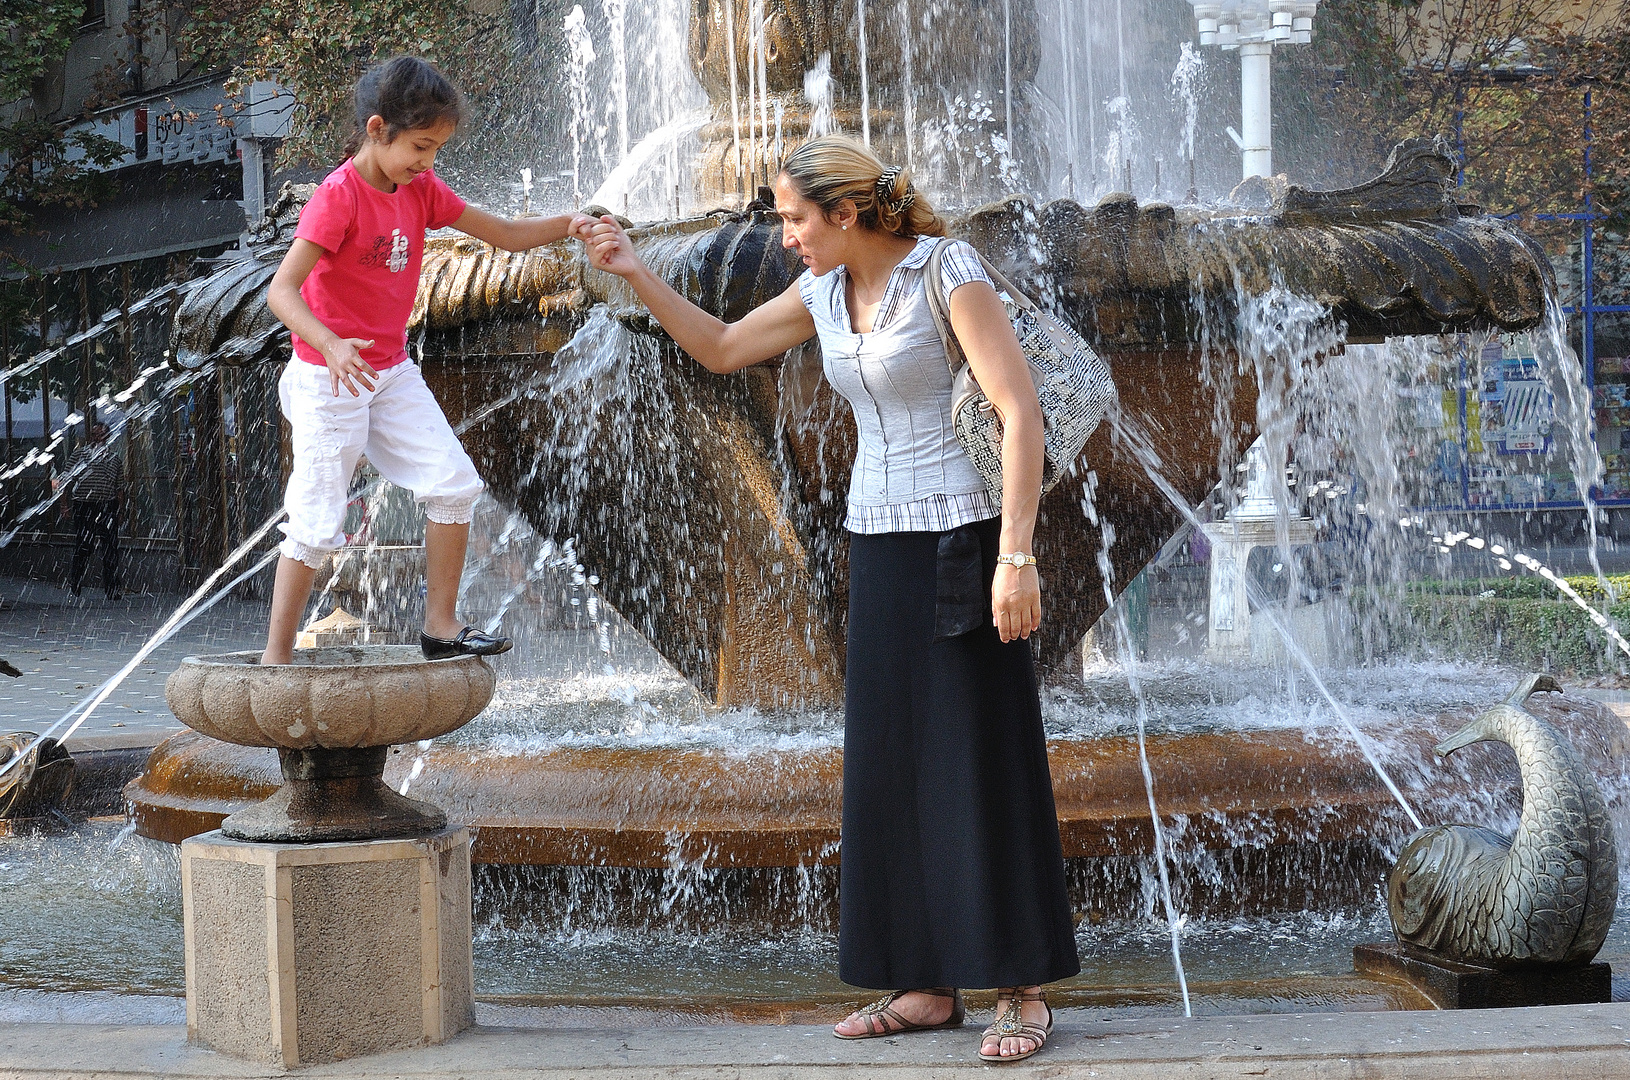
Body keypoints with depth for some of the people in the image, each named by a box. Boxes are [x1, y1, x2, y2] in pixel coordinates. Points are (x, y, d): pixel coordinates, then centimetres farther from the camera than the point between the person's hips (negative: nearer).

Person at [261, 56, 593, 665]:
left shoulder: (421, 191, 2)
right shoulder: (338, 197, -20)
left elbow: (504, 236, 8)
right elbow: (281, 290, -27)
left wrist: (566, 226, -9)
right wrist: (331, 346, -43)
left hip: (393, 373, 7)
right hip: (328, 380, -7)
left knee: (454, 483, -1)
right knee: (317, 523, -7)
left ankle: (441, 625, 8)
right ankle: (275, 657, 2)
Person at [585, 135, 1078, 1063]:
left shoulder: (950, 274, -15)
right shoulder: (827, 293, 7)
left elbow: (1022, 412, -19)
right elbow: (720, 349, 20)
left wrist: (1017, 558, -23)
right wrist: (637, 273, 8)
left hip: (965, 541, -7)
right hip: (884, 545, 7)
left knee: (986, 761, -5)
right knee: (896, 765, 7)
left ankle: (1024, 991, 2)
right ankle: (929, 984, 14)